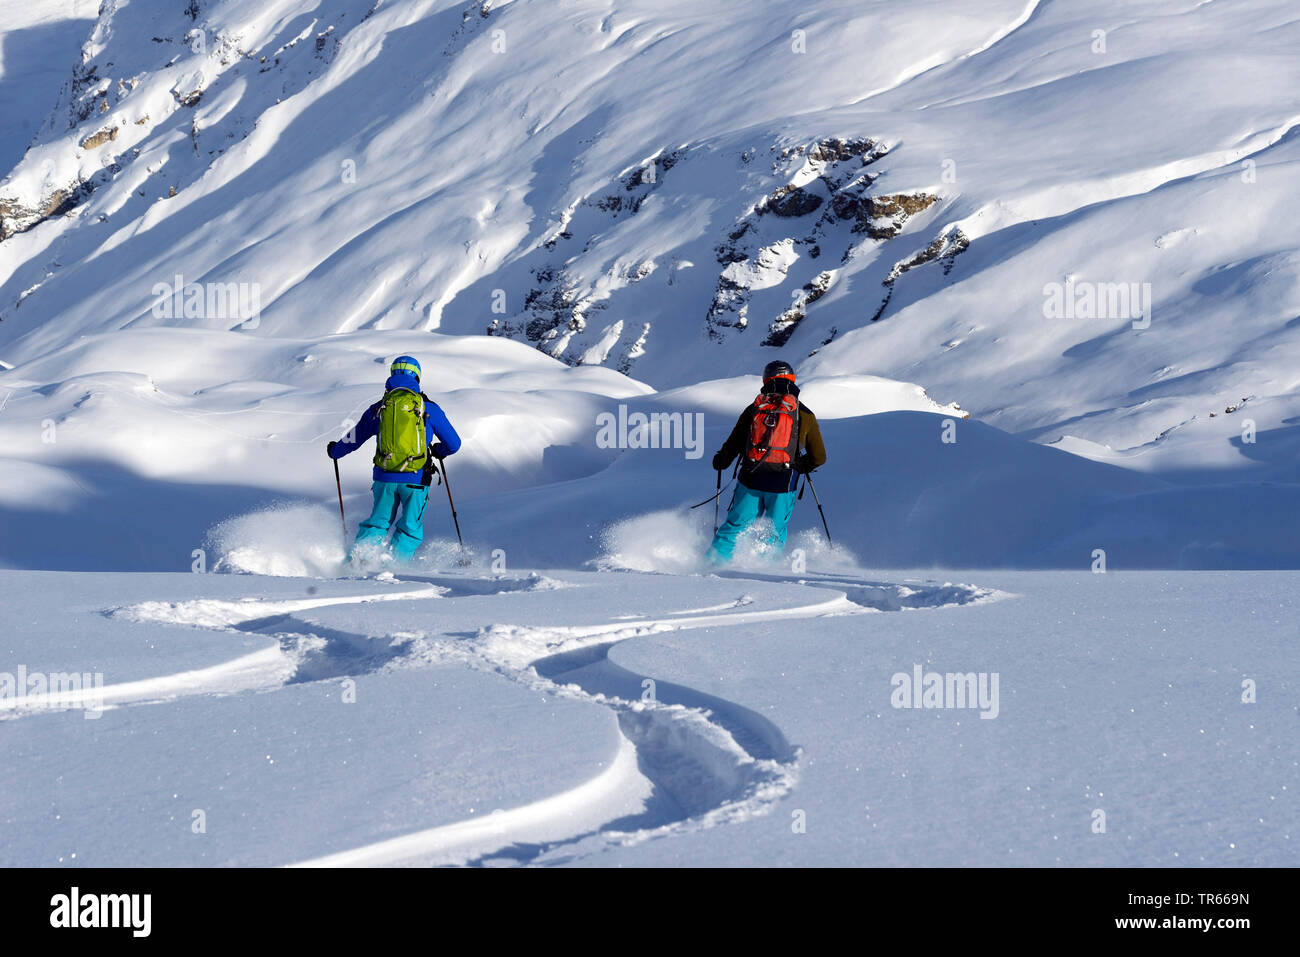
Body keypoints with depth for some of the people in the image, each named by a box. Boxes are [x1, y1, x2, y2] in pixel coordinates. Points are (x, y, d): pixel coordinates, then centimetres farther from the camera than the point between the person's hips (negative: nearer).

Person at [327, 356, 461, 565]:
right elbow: (453, 444, 5)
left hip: (384, 477, 2)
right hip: (416, 478, -2)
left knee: (378, 522, 17)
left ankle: (358, 556, -2)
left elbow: (353, 439, 19)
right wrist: (438, 450, 29)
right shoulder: (429, 408, 1)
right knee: (410, 528, 10)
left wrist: (335, 451, 41)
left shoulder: (378, 409, 7)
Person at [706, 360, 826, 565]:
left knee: (736, 524, 15)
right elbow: (819, 457, 6)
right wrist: (801, 467, 27)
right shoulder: (805, 415, 2)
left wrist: (720, 462, 31)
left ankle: (716, 558, 10)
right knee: (775, 532, 15)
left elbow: (732, 446, 11)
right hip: (782, 484, -1)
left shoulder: (753, 410, 6)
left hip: (750, 479, 1)